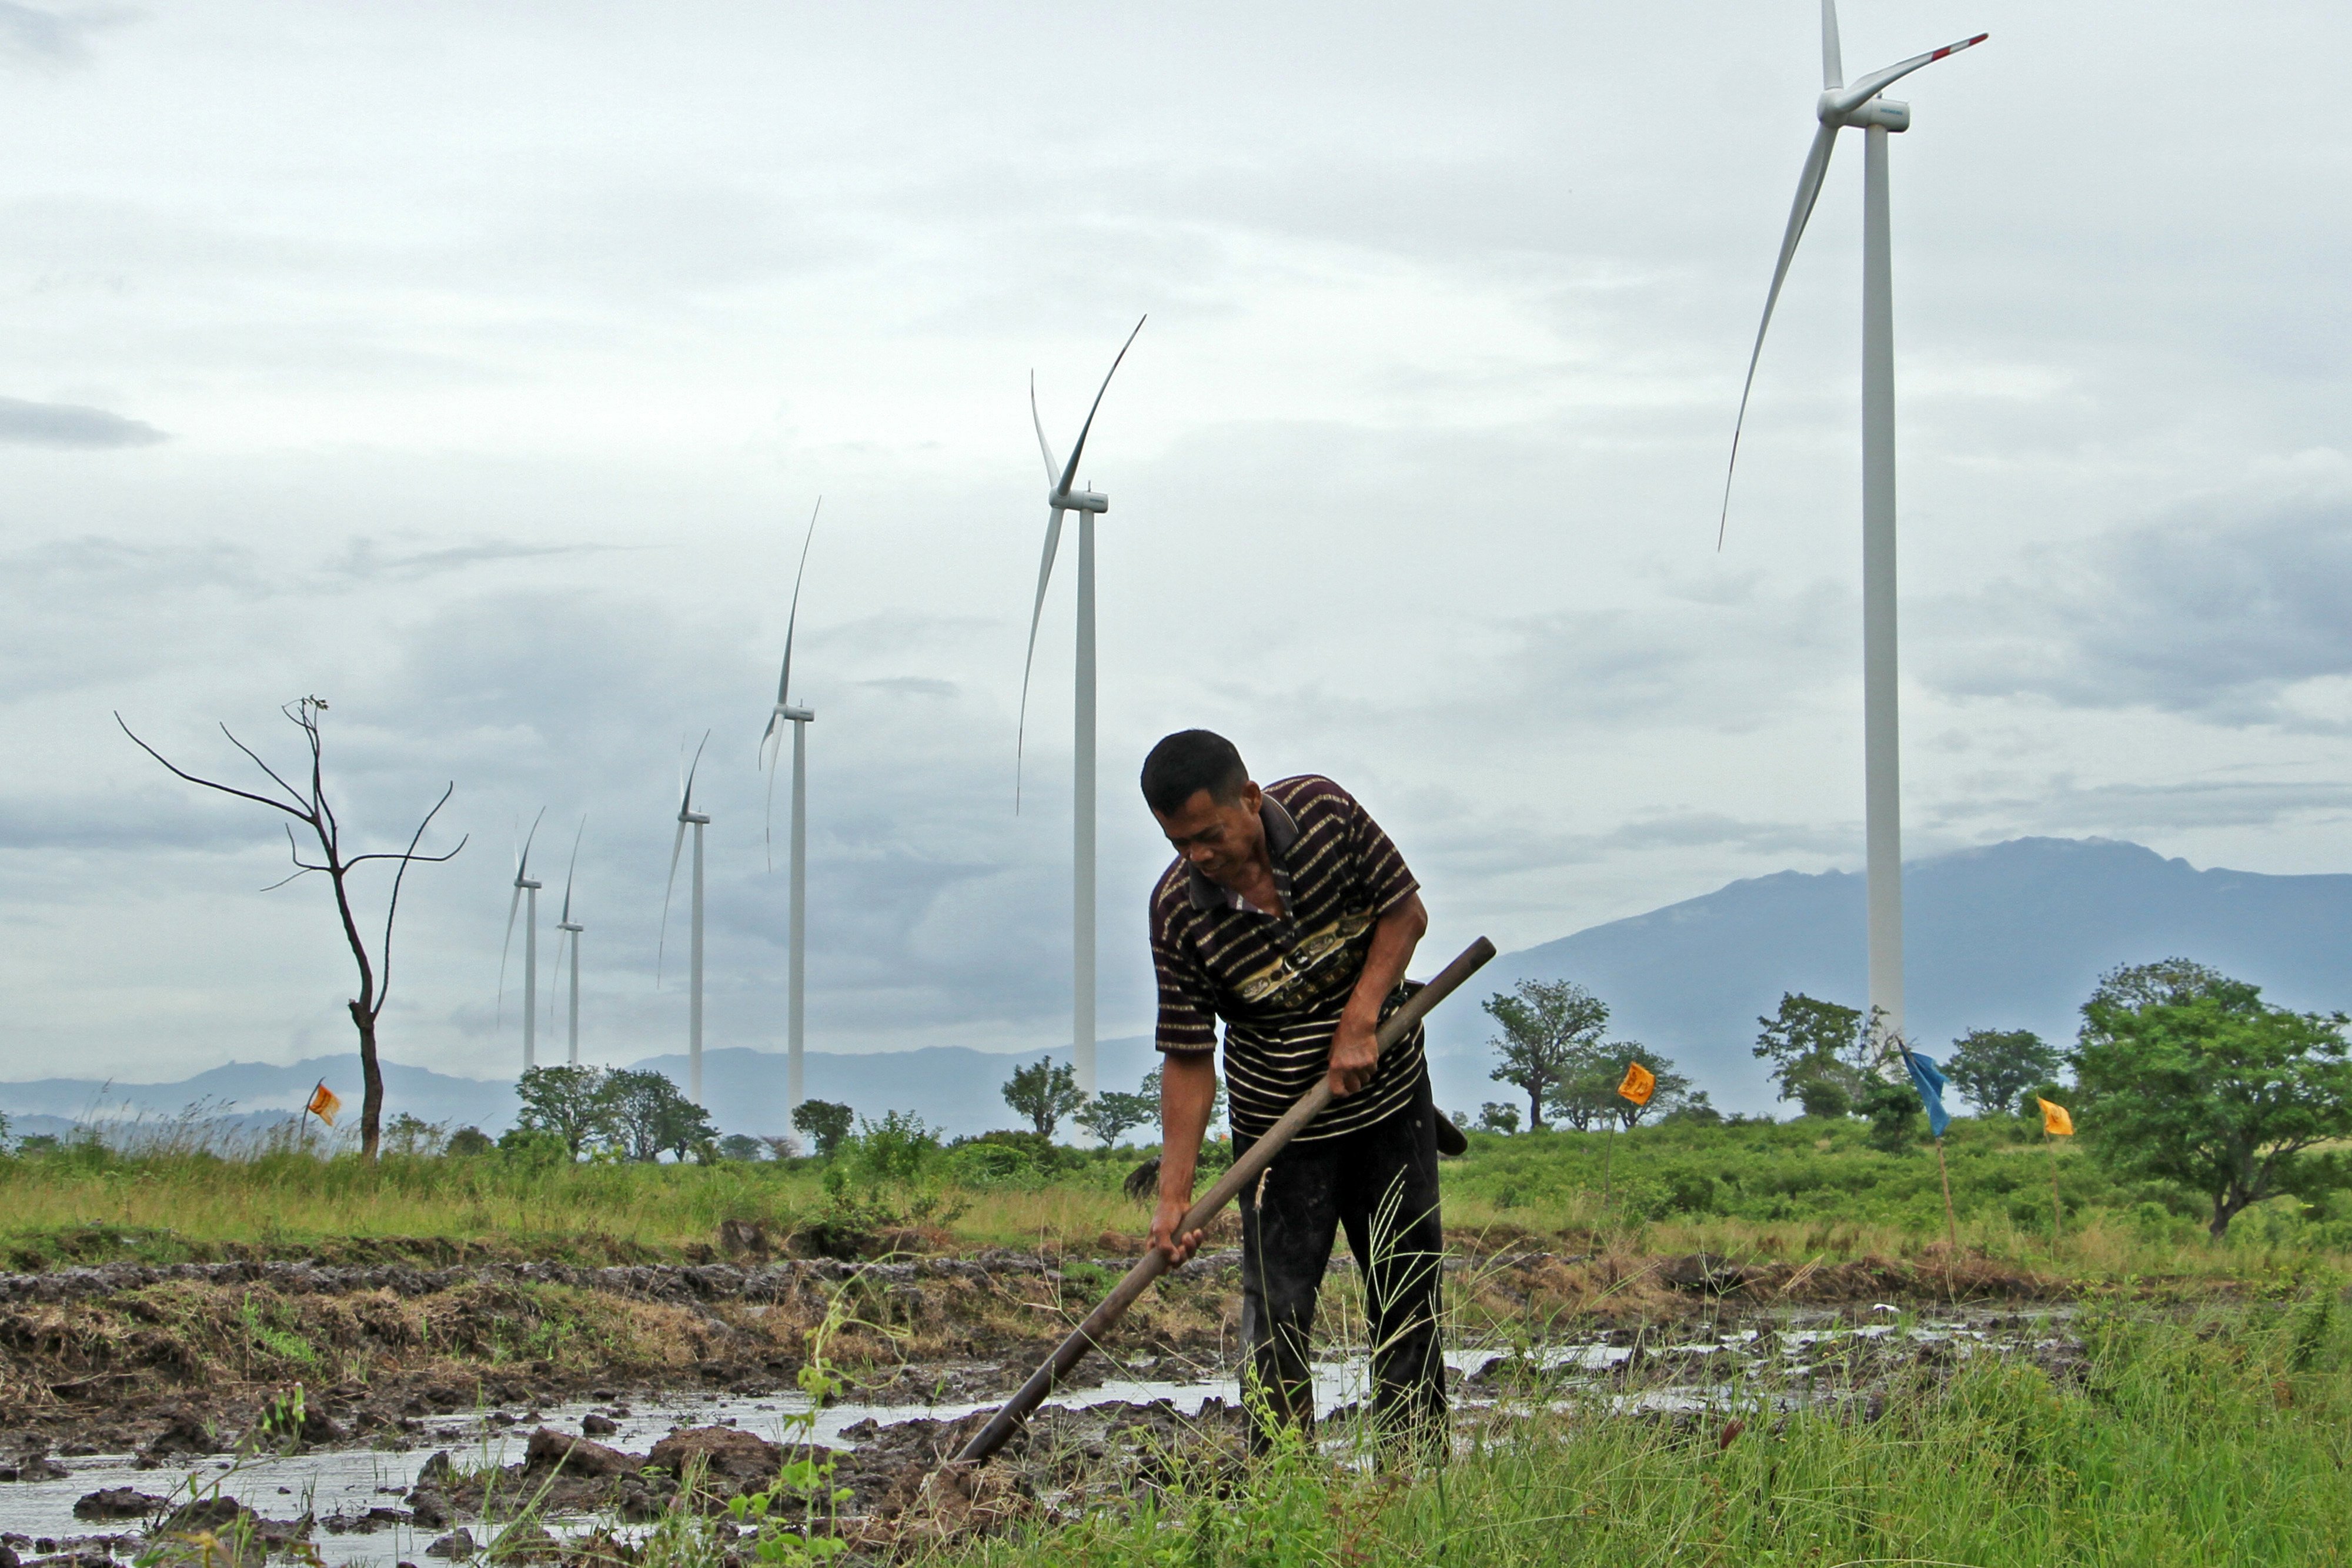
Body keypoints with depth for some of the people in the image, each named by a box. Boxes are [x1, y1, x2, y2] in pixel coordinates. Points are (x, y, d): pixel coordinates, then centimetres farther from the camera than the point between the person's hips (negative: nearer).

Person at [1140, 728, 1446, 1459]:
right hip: (1280, 1130, -2)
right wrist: (1174, 1192, -20)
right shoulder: (1178, 911, -18)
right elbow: (1188, 1057, -15)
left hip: (1391, 1098, 2)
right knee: (1278, 1310, -7)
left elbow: (1405, 912, -5)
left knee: (1408, 1289, 10)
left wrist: (1358, 1023, -17)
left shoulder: (1326, 811, -16)